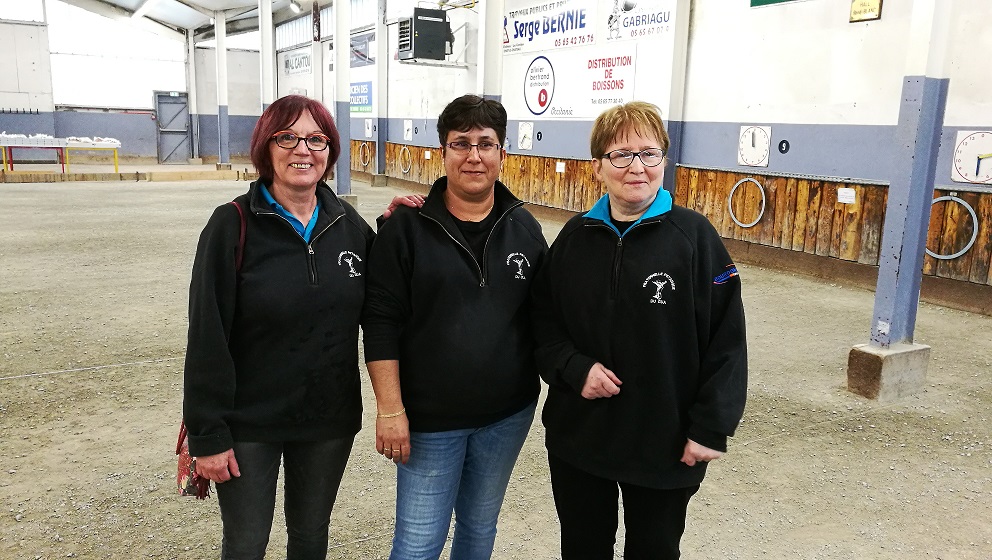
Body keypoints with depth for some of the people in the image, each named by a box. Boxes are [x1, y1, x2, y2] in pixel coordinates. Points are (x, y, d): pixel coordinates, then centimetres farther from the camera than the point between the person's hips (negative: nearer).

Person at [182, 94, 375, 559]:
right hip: (249, 424, -3)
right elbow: (207, 338, -12)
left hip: (330, 419, 3)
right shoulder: (233, 225, -12)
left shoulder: (348, 224, -1)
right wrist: (208, 434, -12)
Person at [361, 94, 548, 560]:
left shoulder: (524, 228, 2)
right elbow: (381, 324, -10)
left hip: (508, 416, 4)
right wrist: (390, 411, -13)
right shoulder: (407, 228, -8)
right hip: (429, 420, -3)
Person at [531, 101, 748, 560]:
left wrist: (711, 428, -11)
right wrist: (574, 367, -13)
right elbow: (543, 319, 5)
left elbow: (726, 339, -9)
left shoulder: (694, 236, -10)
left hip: (665, 444, -3)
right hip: (576, 436, 3)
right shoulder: (575, 237, 0)